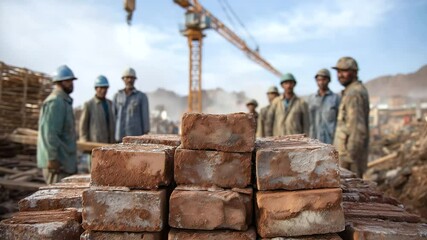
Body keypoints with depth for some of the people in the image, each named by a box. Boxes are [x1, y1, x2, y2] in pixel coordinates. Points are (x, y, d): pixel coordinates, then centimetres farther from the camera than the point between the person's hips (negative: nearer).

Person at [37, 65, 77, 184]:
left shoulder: (64, 101, 17)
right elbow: (50, 133, -22)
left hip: (64, 160, 10)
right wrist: (52, 158, -23)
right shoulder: (55, 102, -15)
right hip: (57, 162, -10)